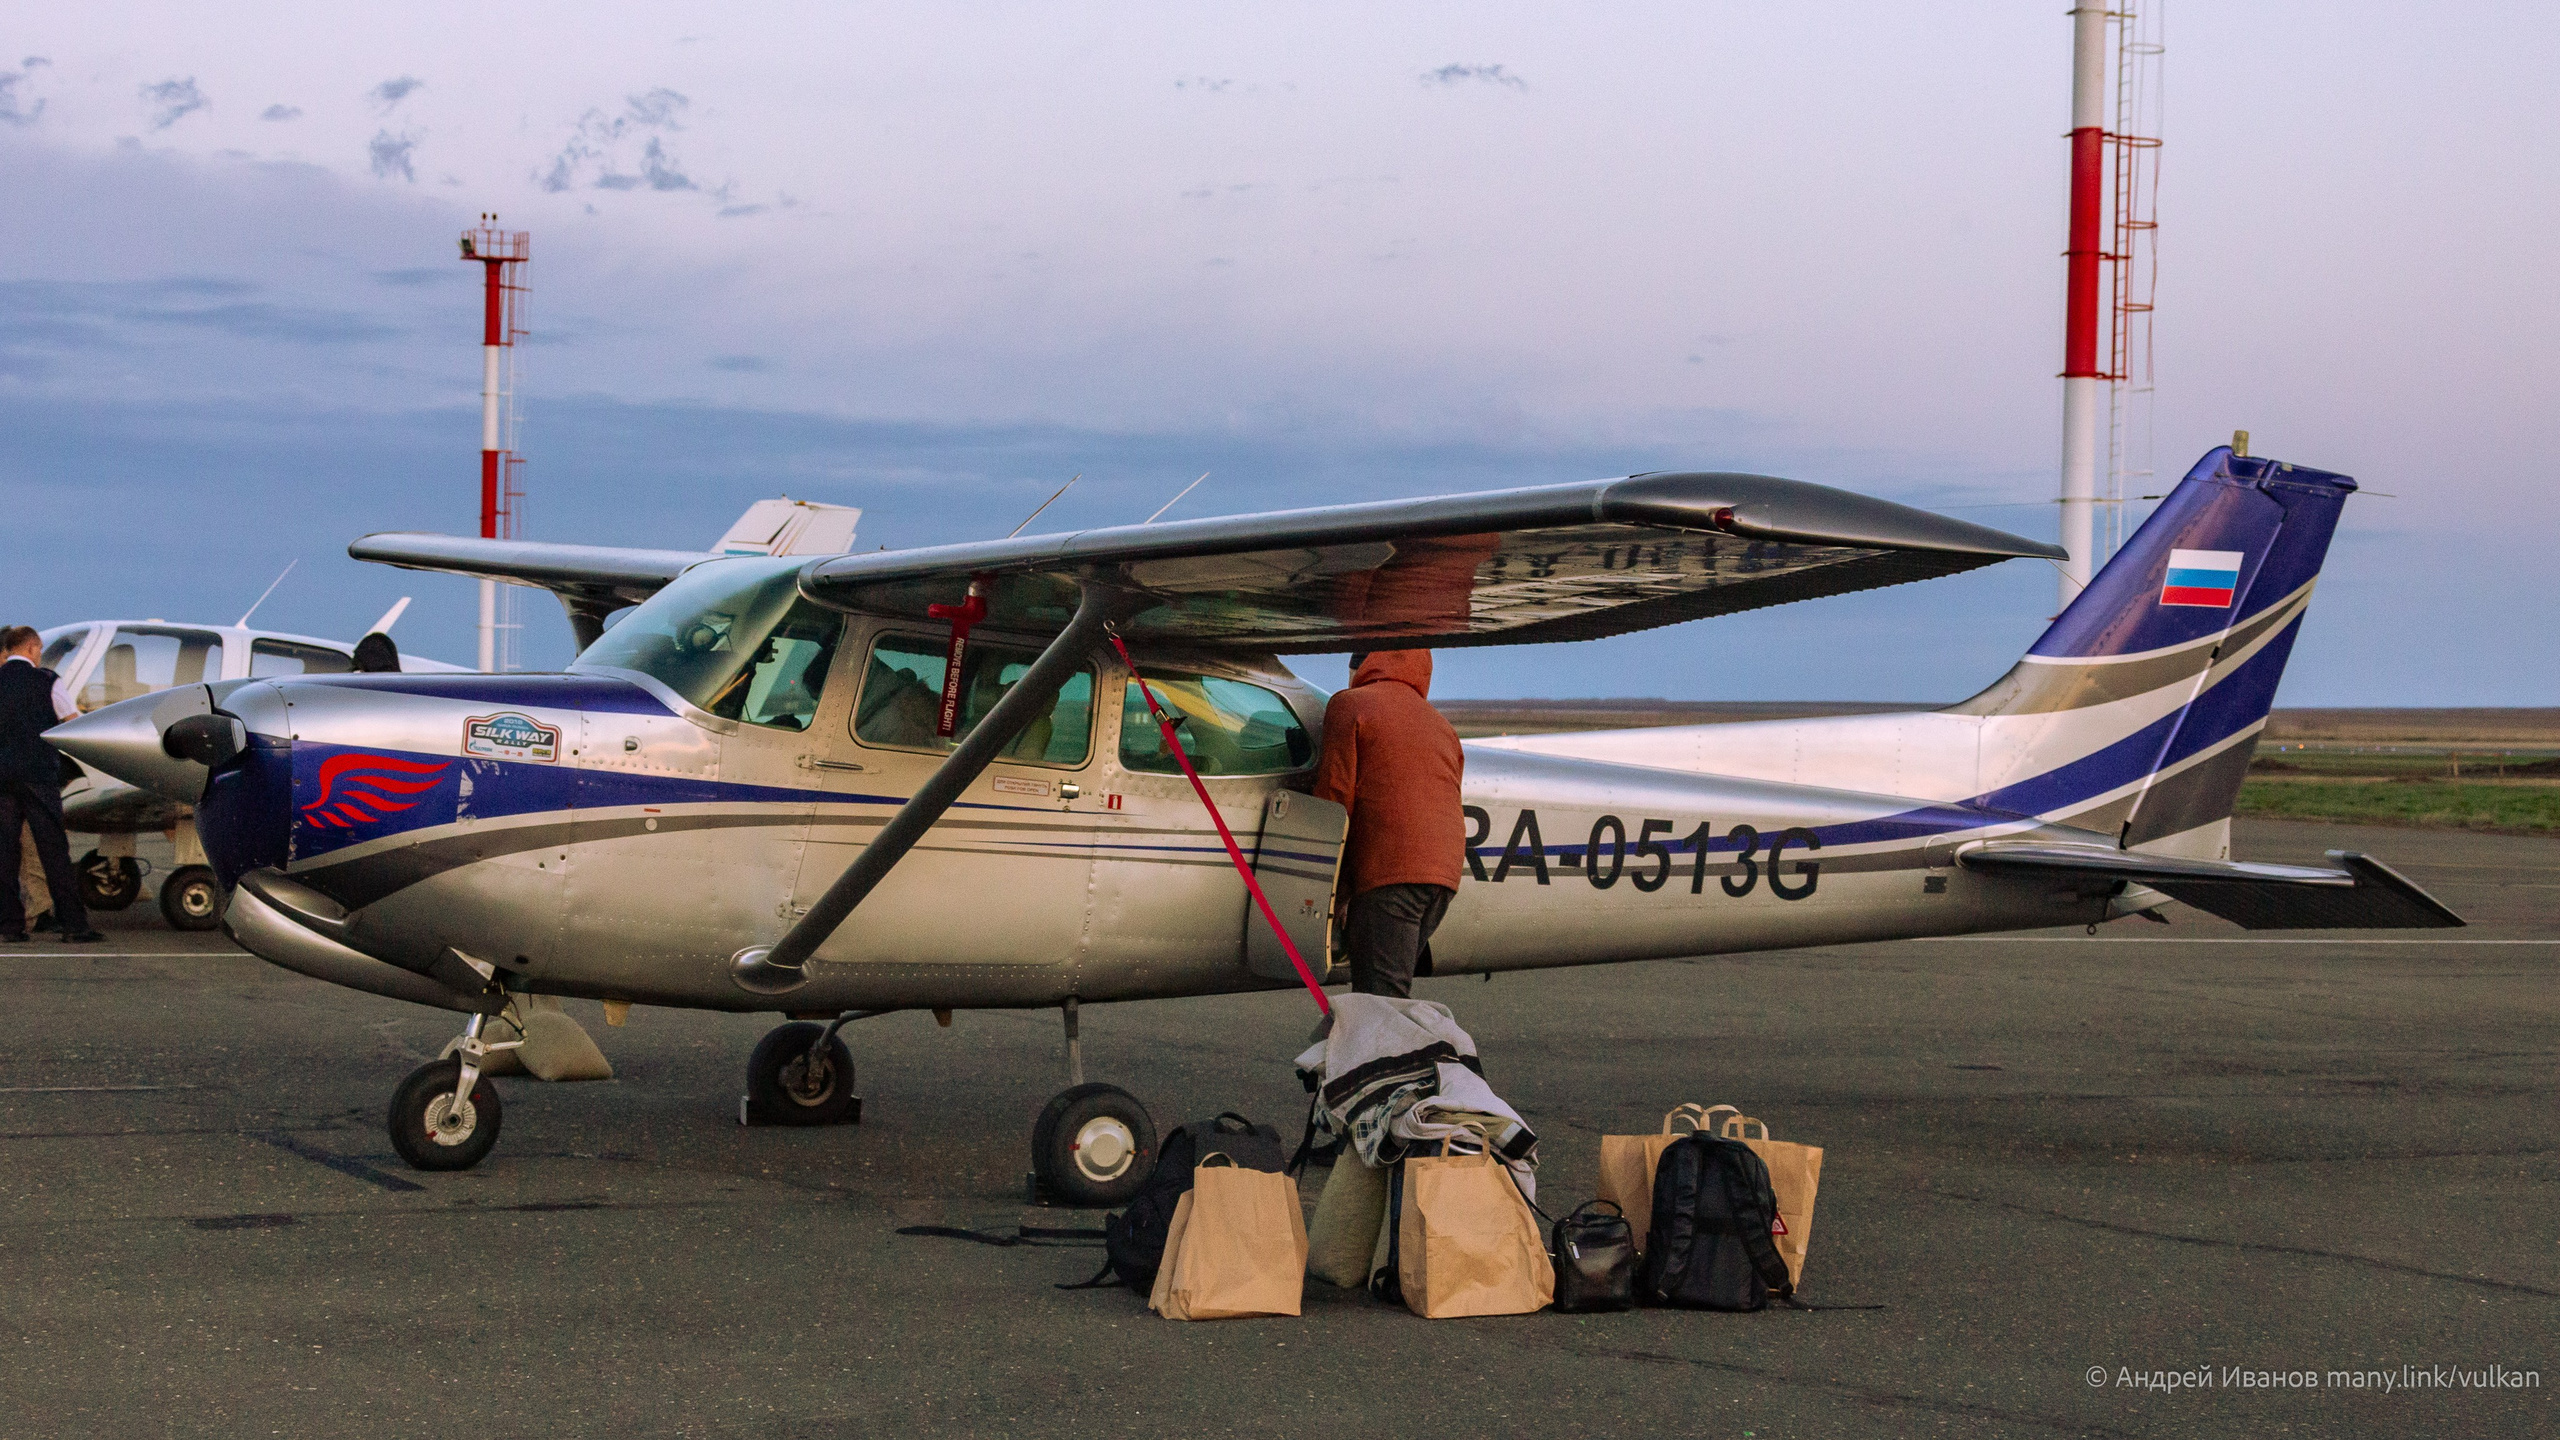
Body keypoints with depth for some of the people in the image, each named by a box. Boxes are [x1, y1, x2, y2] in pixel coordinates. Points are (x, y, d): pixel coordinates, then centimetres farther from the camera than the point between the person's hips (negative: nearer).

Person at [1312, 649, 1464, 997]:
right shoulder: (1442, 727, 28)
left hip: (1388, 874, -8)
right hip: (1445, 874, 8)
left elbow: (1335, 797, -3)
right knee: (1395, 995, 15)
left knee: (1381, 998, -15)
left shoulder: (1350, 706, 5)